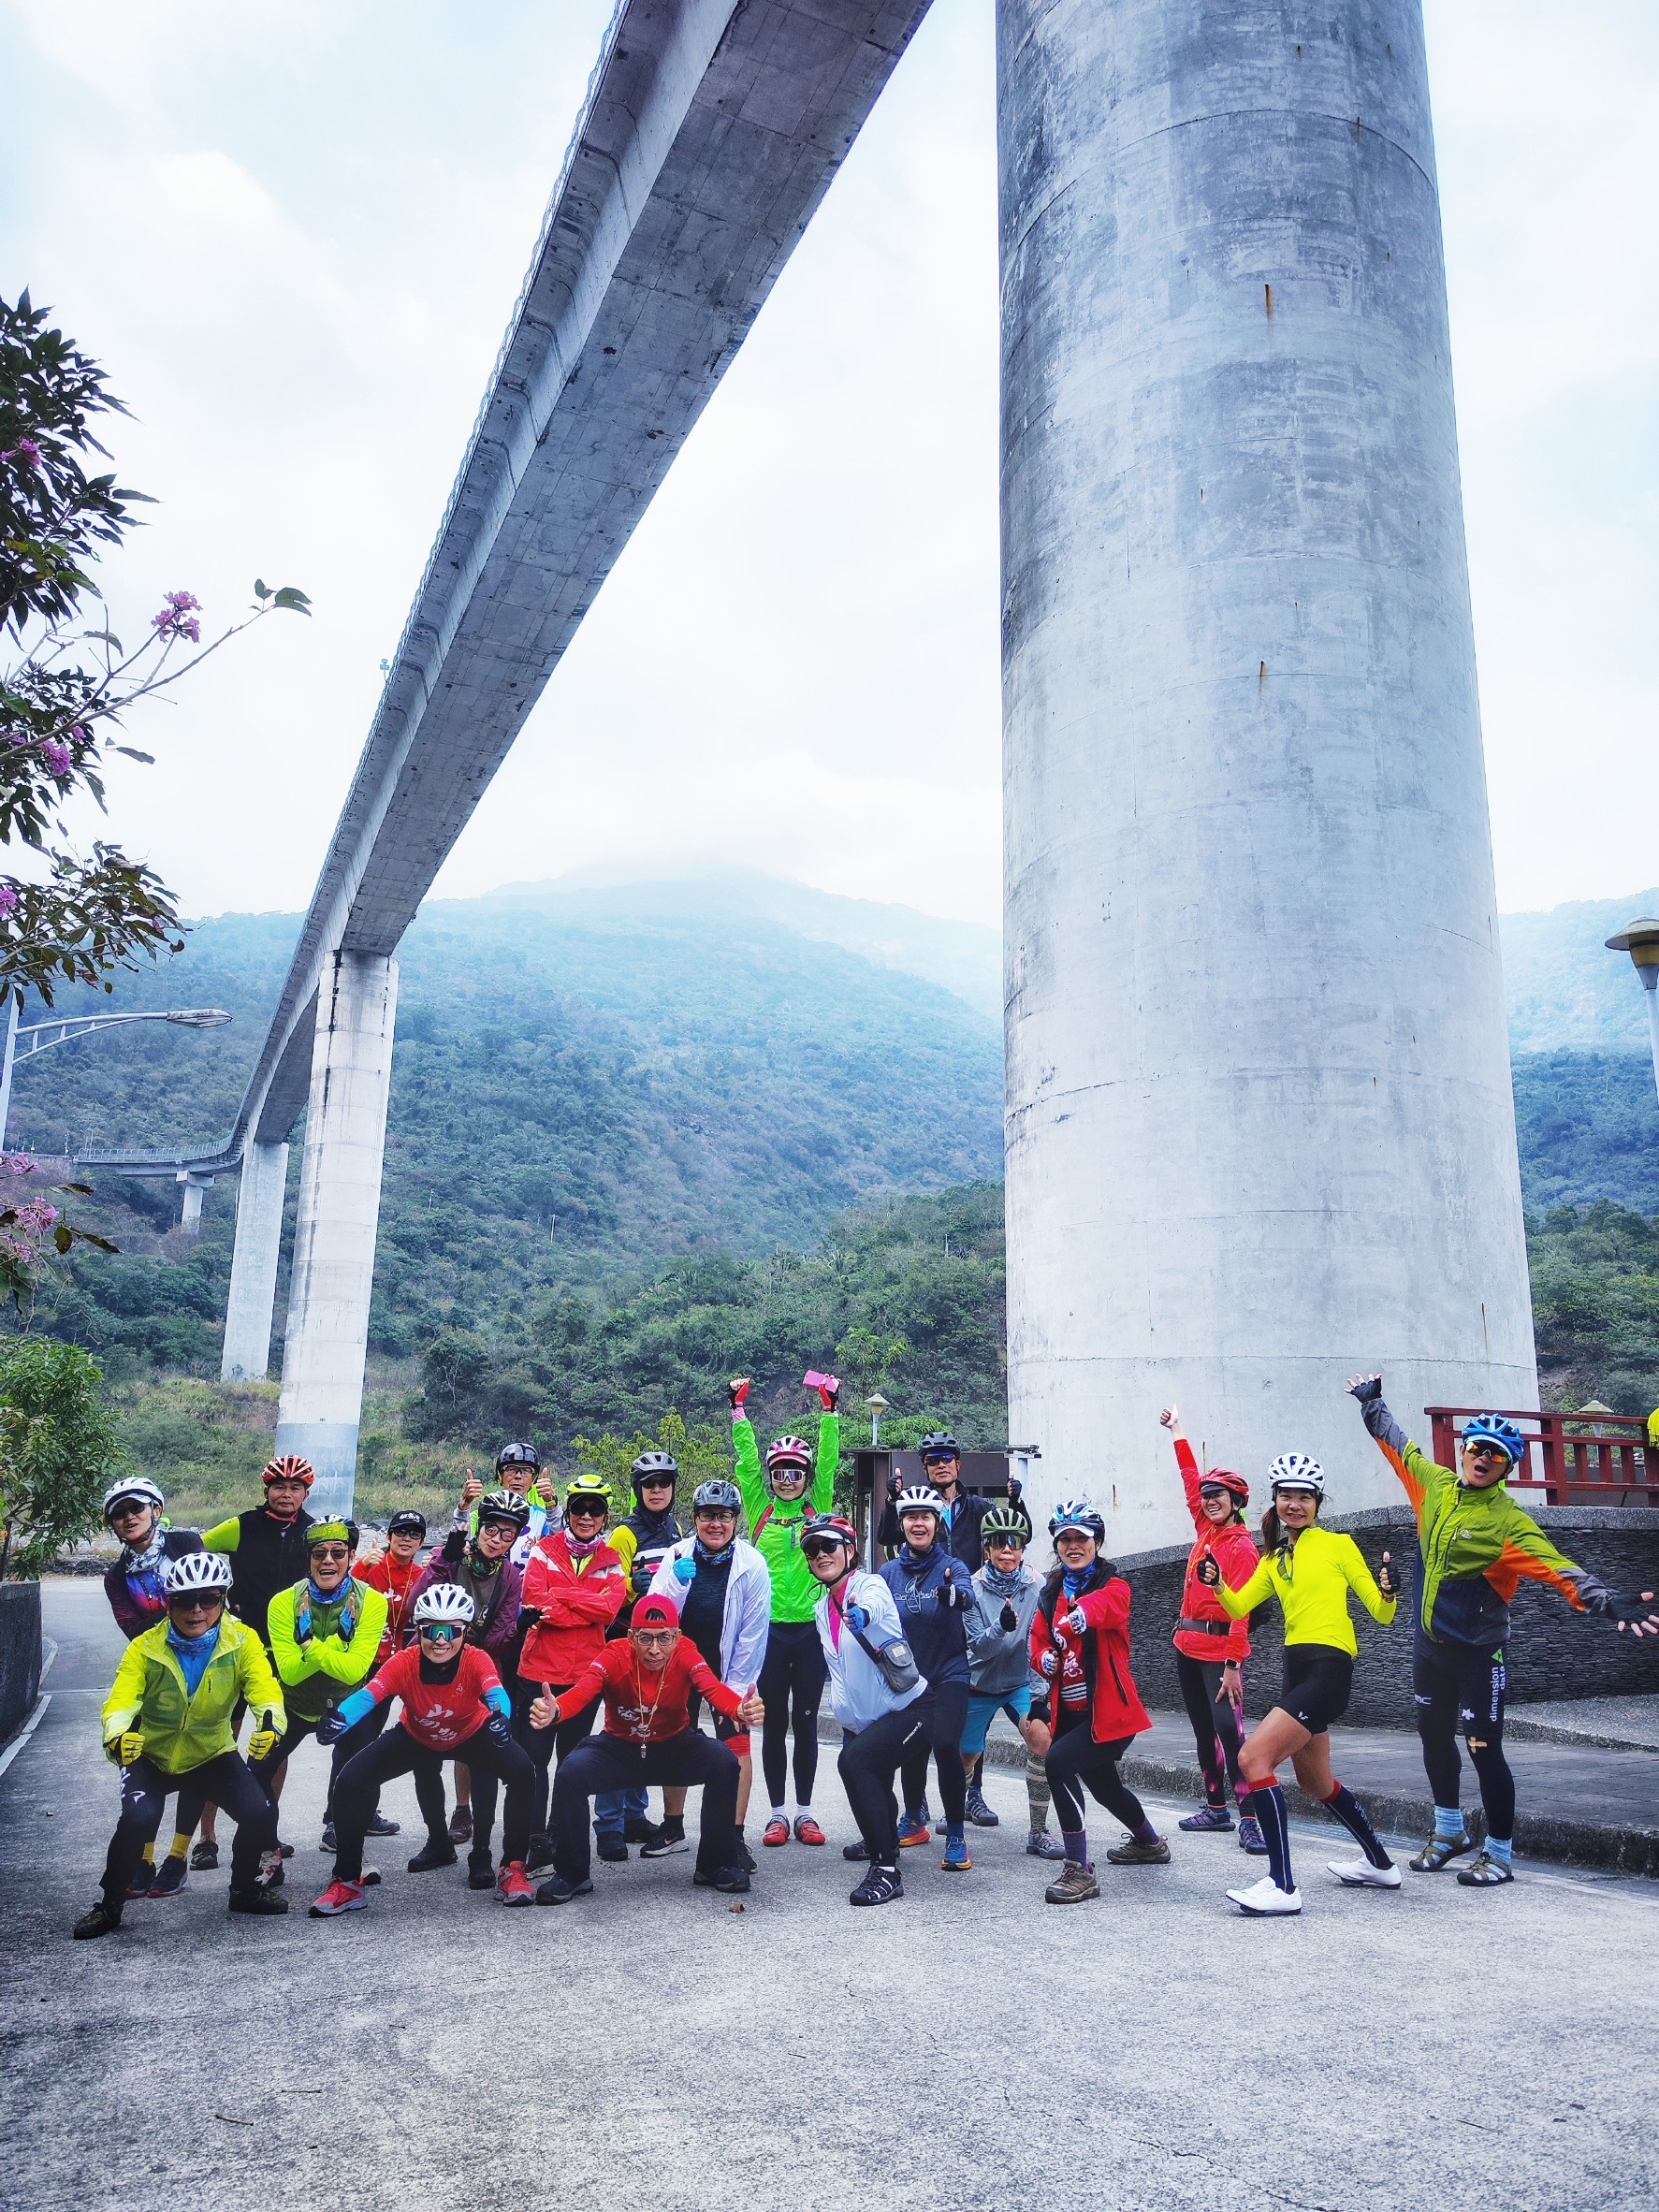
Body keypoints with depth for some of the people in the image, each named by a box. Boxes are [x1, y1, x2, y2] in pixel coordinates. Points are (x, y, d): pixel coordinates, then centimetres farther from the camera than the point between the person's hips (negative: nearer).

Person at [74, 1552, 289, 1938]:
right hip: (152, 1756, 0)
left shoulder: (242, 1641, -15)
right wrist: (116, 1737, -47)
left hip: (213, 1754, 1)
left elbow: (263, 1688, -25)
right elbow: (120, 1700, -24)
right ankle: (110, 1905, -2)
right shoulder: (145, 1648, -16)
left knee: (261, 1813, -19)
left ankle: (245, 1890, 9)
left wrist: (269, 1721, -48)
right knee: (138, 1818, -28)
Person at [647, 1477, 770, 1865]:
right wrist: (677, 1580, -30)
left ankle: (736, 1837, -1)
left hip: (728, 1668, -3)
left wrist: (736, 1686, -10)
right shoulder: (677, 1556, -7)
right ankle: (673, 1829, 26)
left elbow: (754, 1632, -10)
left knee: (736, 1743, -10)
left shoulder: (751, 1564, -13)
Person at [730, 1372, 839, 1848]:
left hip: (811, 1627, 0)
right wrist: (738, 1408, -5)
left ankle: (804, 1812, 18)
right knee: (774, 1724, 7)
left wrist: (829, 1409, -7)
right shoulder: (759, 1507, 5)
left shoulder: (818, 1505, 6)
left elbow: (828, 1460, -1)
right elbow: (745, 1458, 0)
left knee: (806, 1722, 8)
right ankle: (777, 1813, 17)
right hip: (769, 1627, 0)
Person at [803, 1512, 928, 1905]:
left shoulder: (870, 1584, -15)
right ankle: (884, 1839, 57)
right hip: (862, 1720, 8)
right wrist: (844, 1712, 4)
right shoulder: (821, 1610, 7)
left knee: (855, 1759, -28)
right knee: (873, 1782, 24)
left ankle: (886, 1869, -23)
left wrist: (863, 1613, -63)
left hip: (909, 1710, -8)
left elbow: (875, 1602, -42)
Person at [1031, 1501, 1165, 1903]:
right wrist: (1045, 1657, -17)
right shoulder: (1051, 1593, 7)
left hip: (1109, 1709, -7)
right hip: (1070, 1710, 8)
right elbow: (1039, 1640, 7)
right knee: (1103, 1784, 26)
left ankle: (1079, 1871, -16)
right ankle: (1149, 1843, 57)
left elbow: (1106, 1607, -35)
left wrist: (1085, 1613, -57)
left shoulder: (1114, 1586, -12)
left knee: (1059, 1762, -27)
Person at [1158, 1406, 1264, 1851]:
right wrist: (1177, 1432, 28)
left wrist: (1233, 1664, -22)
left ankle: (1248, 1818, -9)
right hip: (1187, 1645, 8)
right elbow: (1191, 1480, 21)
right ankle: (1216, 1807, 23)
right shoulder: (1205, 1530, 9)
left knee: (1229, 1730, -11)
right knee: (1203, 1731, 14)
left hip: (1219, 1648, -8)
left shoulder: (1242, 1547, -11)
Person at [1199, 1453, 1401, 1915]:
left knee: (1253, 1756, -18)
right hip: (1296, 1669, 8)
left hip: (1328, 1668, -8)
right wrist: (1216, 1584, -15)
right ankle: (1379, 1864, 43)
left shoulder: (1338, 1544, 0)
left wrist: (1388, 1590, -24)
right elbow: (1238, 1607, 4)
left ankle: (1282, 1886, -15)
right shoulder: (1273, 1559, 16)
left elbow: (1380, 1613, -3)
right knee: (1315, 1782, 21)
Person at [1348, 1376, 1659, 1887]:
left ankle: (1500, 1855, 13)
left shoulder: (1510, 1522, -16)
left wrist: (1608, 1600, -44)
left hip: (1479, 1652, -6)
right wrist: (1371, 1401, 28)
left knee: (1483, 1749, -4)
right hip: (1430, 1640, 6)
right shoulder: (1435, 1484, -1)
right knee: (1434, 1735, 17)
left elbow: (1558, 1569, -28)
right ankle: (1450, 1833, 36)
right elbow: (1397, 1444, 16)